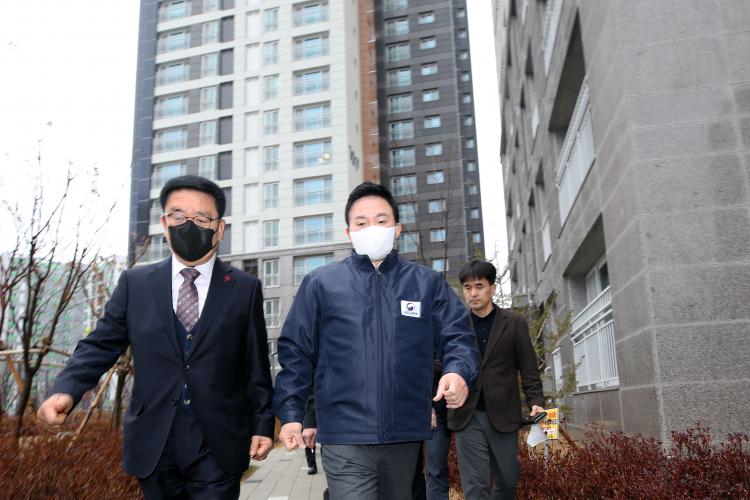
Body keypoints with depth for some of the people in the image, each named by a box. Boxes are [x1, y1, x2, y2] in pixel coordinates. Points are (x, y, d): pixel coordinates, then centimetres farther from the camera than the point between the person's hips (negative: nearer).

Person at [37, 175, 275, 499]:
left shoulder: (245, 288, 0)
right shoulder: (135, 283, 5)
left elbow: (256, 364, 2)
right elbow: (101, 344, 4)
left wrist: (263, 424, 1)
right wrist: (65, 390, -13)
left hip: (217, 448, -2)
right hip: (153, 445, 2)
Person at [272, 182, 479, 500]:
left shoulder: (427, 283, 6)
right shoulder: (320, 284, 2)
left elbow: (458, 336, 5)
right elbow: (295, 351, 4)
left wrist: (458, 371, -17)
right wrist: (291, 413, -2)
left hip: (405, 434, 3)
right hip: (346, 438, -2)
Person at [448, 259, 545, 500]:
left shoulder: (514, 323, 1)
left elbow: (528, 368, 2)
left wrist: (536, 402, -11)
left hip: (503, 415, 1)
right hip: (467, 416, 0)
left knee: (507, 480, 12)